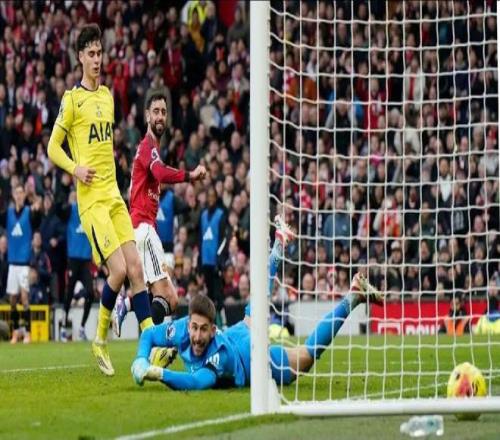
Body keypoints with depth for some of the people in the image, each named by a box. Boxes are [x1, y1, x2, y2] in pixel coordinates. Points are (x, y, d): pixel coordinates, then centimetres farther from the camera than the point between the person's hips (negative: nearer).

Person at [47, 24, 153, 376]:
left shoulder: (108, 95, 15)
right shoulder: (72, 99, -5)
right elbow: (52, 148, -4)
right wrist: (75, 168, -19)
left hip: (113, 194, 6)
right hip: (91, 199, -6)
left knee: (136, 267, -1)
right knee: (118, 270, -15)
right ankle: (100, 340, 5)